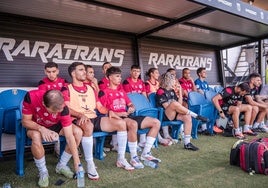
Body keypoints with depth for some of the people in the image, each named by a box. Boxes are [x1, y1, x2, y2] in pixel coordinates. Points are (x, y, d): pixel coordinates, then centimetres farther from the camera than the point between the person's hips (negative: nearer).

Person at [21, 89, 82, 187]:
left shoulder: (63, 108, -33)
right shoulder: (31, 97, -34)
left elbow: (69, 137, -29)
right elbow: (25, 121, -21)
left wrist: (76, 160, -28)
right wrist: (41, 129, -41)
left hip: (55, 125, 2)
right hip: (36, 126, -1)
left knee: (78, 132, -20)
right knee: (36, 136, -37)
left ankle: (61, 166, -1)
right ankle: (43, 172, -13)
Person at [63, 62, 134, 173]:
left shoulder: (90, 88, 22)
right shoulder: (67, 89, 5)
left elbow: (100, 107, 19)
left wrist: (109, 111, -1)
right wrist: (81, 115, -27)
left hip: (94, 118, 6)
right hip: (79, 120, -5)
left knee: (121, 123, -12)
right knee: (88, 126, -42)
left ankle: (121, 159, -4)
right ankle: (90, 164, -29)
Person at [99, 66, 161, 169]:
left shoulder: (122, 91, 25)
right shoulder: (104, 92, 2)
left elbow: (130, 104, 25)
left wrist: (131, 108, 1)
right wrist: (117, 114, -16)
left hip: (127, 116, 8)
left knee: (156, 122, -3)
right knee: (133, 124, -42)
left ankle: (145, 153, -1)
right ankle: (134, 158, -26)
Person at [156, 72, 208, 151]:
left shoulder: (172, 91, 17)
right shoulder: (161, 92, -6)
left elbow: (180, 103, 14)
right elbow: (167, 107, -14)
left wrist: (180, 91, 8)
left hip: (174, 114, 7)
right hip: (165, 115, -7)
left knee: (187, 117, -20)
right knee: (174, 103, -34)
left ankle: (187, 143, -17)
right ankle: (196, 116, -22)